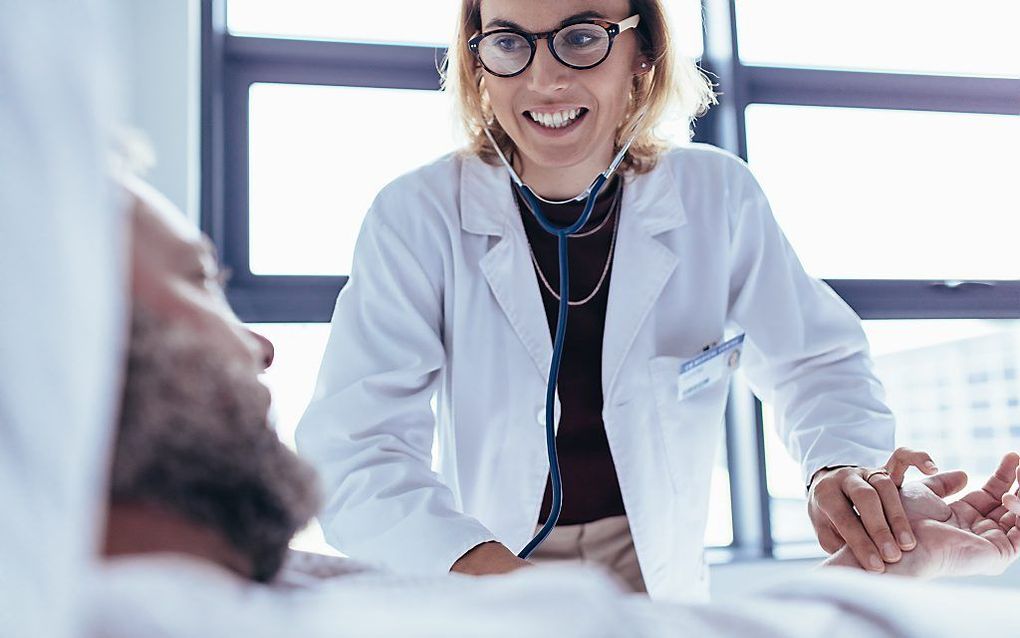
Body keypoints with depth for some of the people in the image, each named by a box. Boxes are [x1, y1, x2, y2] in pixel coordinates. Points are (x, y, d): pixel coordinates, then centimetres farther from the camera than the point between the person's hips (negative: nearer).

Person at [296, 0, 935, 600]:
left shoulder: (716, 197, -3)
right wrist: (482, 567, -38)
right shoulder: (417, 217, -10)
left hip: (658, 578, 2)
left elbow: (814, 358, 9)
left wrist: (841, 465, -13)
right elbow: (356, 445, -20)